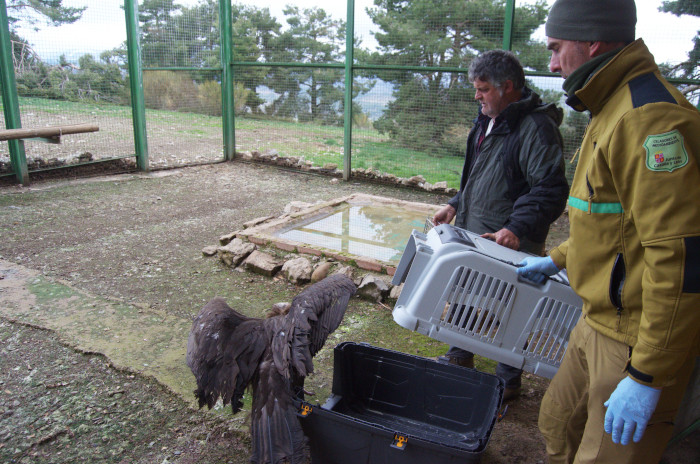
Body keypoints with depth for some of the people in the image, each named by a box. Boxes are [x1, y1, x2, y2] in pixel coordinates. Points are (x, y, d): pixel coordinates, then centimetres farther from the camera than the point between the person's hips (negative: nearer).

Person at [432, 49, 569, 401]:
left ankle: (508, 382, 25)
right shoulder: (488, 121, 13)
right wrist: (456, 205, 12)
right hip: (473, 234, 9)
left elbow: (550, 189, -23)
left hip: (509, 245, -9)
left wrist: (518, 228, -32)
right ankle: (460, 360, 41)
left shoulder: (536, 127, -17)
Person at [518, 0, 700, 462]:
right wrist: (558, 258, 30)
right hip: (599, 321, 10)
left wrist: (647, 376, -25)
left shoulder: (650, 116, -23)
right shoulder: (613, 108, 13)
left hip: (637, 338, -10)